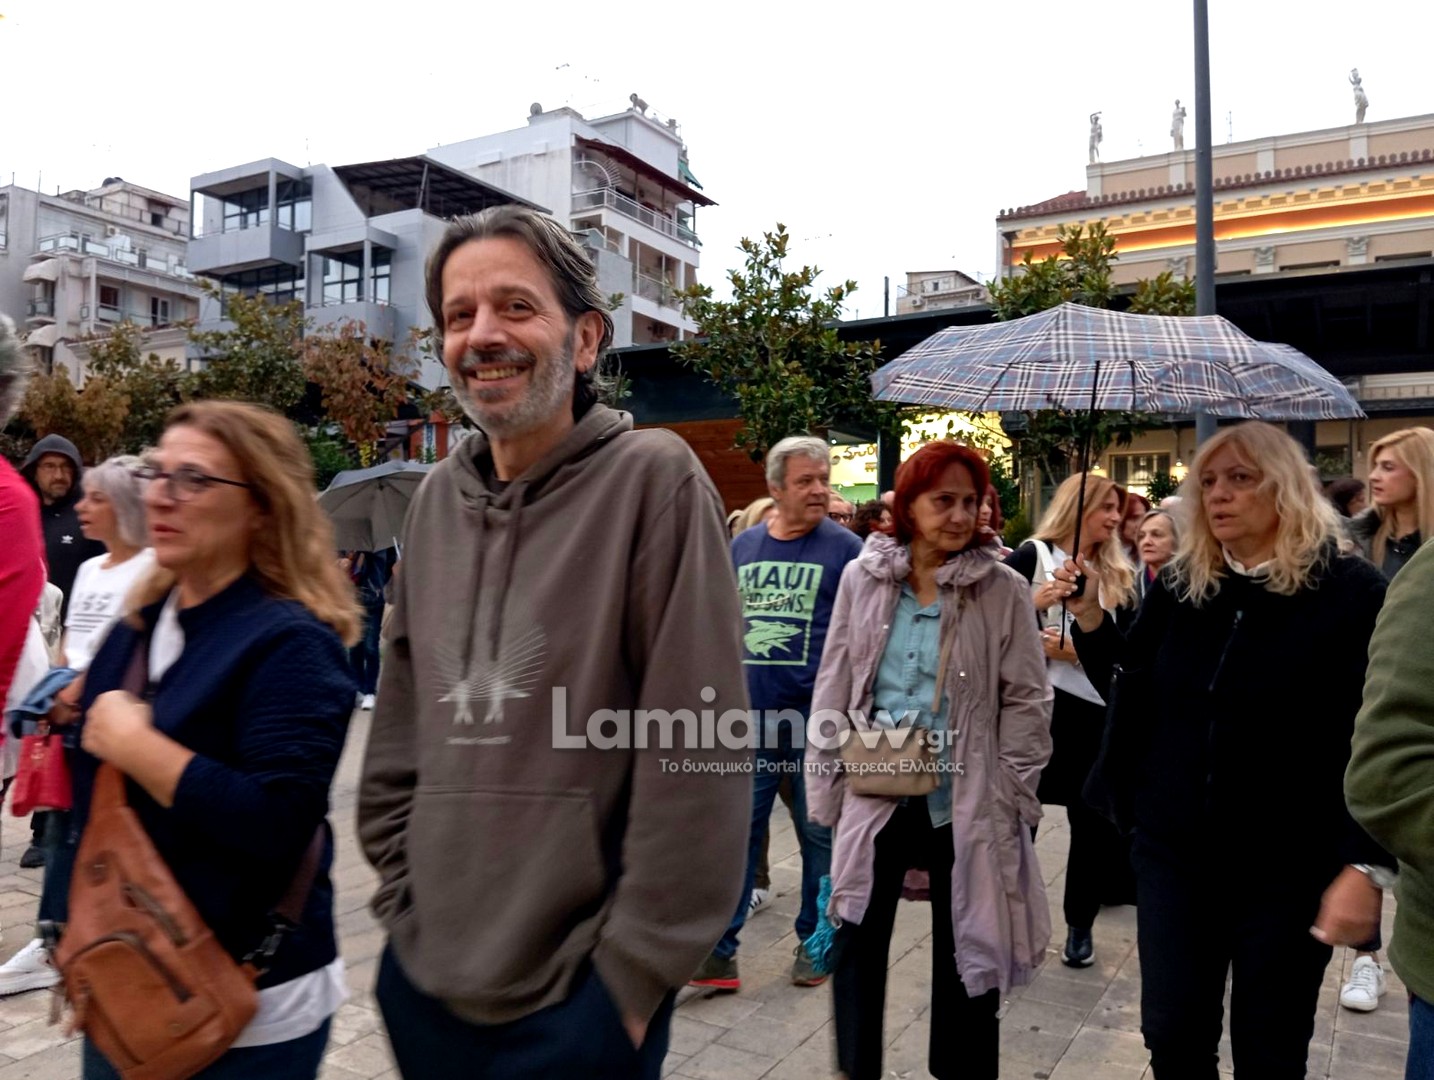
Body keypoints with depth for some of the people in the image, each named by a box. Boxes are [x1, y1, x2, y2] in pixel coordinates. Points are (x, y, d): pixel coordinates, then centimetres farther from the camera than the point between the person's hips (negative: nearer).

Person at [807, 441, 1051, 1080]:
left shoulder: (1004, 589, -5)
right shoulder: (862, 578, -1)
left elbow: (1026, 700, -2)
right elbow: (833, 687, 4)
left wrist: (1008, 795, -5)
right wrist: (826, 786, 3)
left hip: (965, 800, -1)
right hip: (874, 795, 2)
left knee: (965, 953, 13)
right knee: (856, 944, 13)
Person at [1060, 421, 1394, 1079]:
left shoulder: (1350, 591, -10)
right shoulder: (1178, 585, 2)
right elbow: (1136, 696, 10)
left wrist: (1365, 865, -17)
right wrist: (1091, 623, -6)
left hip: (1288, 866, -3)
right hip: (1174, 852, 3)